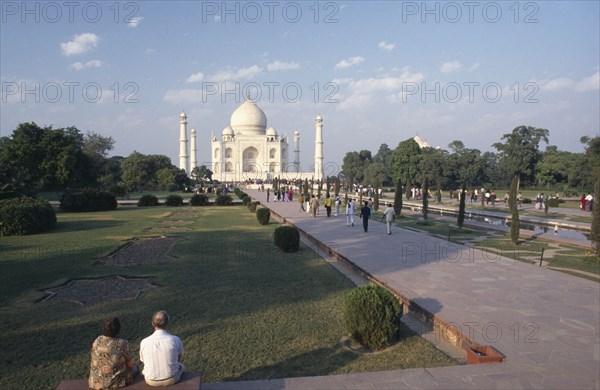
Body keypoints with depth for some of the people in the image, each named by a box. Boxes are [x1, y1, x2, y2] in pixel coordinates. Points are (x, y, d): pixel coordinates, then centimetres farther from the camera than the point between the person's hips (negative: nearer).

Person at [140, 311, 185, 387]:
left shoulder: (144, 342, -15)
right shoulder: (175, 340, -18)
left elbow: (143, 360, 3)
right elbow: (180, 356, 1)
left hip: (151, 381, 1)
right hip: (171, 379, -1)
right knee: (181, 366, 33)